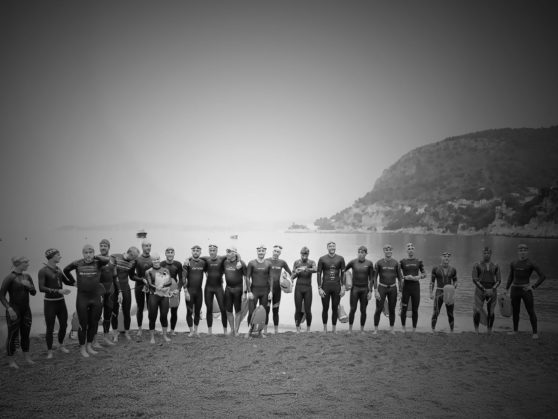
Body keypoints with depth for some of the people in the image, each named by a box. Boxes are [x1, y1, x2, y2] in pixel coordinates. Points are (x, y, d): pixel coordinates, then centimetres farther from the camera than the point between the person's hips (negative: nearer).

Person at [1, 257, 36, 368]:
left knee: (25, 334, 13)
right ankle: (11, 361, 15)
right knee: (13, 336, 2)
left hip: (26, 310, 6)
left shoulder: (27, 276, 5)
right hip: (14, 311, -6)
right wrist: (9, 309, -21)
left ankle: (27, 357, 26)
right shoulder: (10, 278, -13)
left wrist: (29, 286, -12)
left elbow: (33, 293, 9)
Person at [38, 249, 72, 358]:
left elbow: (66, 281, 20)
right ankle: (49, 351, 17)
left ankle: (61, 345, 33)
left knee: (64, 324, 12)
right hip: (50, 302, -6)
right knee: (50, 328, 2)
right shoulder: (43, 271, -12)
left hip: (61, 301, 6)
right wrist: (58, 291, -26)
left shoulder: (58, 269, 7)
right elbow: (41, 288, -20)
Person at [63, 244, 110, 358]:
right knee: (83, 324, 4)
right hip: (82, 298, -1)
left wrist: (95, 257, -12)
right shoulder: (77, 263, -2)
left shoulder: (97, 263, -5)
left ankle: (89, 346, 28)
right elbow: (66, 270, 15)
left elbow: (106, 260, -26)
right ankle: (82, 348, 18)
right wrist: (73, 281, 10)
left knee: (94, 323, 11)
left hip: (95, 297, 1)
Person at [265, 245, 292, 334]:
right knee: (266, 309, -2)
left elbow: (290, 273, 13)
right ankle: (265, 331, 4)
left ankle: (276, 331, 16)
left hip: (277, 288, 2)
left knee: (276, 310, 9)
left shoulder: (282, 262, 3)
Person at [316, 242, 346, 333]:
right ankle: (325, 329, 16)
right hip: (325, 287, -1)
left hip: (336, 287, 1)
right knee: (325, 308, 4)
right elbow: (318, 274, 1)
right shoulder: (322, 259, 1)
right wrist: (319, 288, -5)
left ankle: (334, 329, 13)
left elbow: (343, 273, 5)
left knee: (335, 308, 4)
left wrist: (343, 287, -2)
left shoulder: (340, 259, 4)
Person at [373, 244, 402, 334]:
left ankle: (391, 329, 17)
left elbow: (399, 277, 4)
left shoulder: (396, 263, -1)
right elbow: (375, 277, -4)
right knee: (379, 309, -5)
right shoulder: (379, 263, -5)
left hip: (392, 288, 2)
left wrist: (400, 291, 0)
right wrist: (375, 291, -11)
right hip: (382, 287, -1)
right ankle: (375, 329, 4)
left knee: (392, 309, 6)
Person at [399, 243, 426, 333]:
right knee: (404, 309, 1)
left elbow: (424, 274, 10)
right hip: (406, 287, -1)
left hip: (416, 287, 2)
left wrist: (419, 277, -10)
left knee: (415, 310, 5)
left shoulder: (419, 261, 6)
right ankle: (403, 328, 19)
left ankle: (414, 329, 15)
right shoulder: (402, 261, 0)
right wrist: (405, 277, -16)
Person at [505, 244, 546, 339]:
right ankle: (515, 330, 25)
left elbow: (543, 276, -8)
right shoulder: (513, 263, 6)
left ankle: (535, 332, 6)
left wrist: (534, 287, -12)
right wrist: (507, 289, 14)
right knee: (515, 311, 12)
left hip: (526, 290, -4)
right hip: (515, 290, 4)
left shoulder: (531, 264, -8)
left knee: (531, 312, -4)